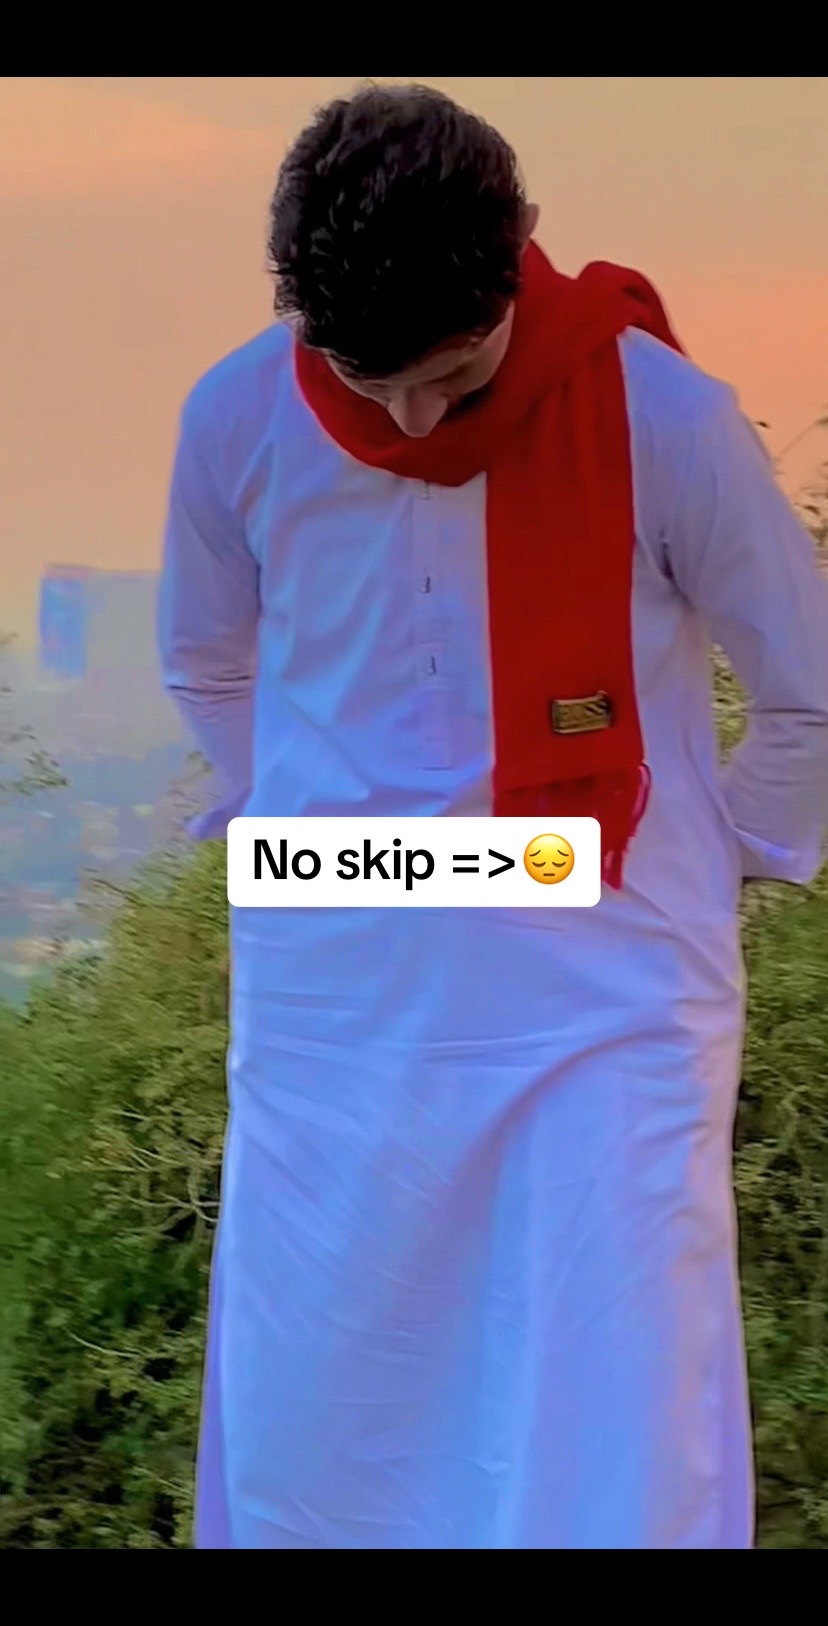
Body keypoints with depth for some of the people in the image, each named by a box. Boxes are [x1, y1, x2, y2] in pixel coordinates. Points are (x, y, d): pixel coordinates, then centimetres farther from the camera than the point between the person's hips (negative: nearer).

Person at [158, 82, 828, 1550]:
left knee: (620, 1446, 0)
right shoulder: (238, 422, -8)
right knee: (303, 1430, 10)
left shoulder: (663, 417, -15)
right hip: (333, 1008, 2)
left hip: (607, 1006, -2)